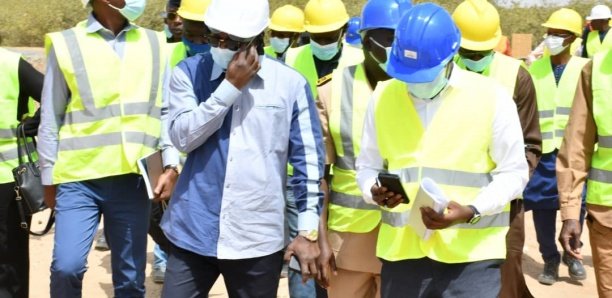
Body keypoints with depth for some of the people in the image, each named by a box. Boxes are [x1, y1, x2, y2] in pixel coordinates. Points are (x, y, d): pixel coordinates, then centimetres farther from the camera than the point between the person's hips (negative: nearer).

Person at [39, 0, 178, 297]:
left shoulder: (155, 44, 7)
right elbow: (50, 119, 4)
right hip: (79, 178, -2)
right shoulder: (66, 44, 0)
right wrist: (49, 178, 5)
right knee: (66, 265, -12)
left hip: (133, 180, 2)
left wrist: (171, 166, 0)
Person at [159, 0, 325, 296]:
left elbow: (308, 160, 0)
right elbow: (183, 137, -11)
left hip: (258, 239, 0)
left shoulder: (291, 83, -3)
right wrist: (230, 86, -15)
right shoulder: (188, 72, 1)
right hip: (193, 233, 1)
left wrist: (308, 230, -2)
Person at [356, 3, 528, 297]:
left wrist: (471, 211, -16)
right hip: (402, 251, 3)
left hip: (472, 254, -2)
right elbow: (367, 166, 11)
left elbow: (513, 172, -1)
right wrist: (375, 191, -11)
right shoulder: (383, 96, 4)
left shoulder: (492, 96, -5)